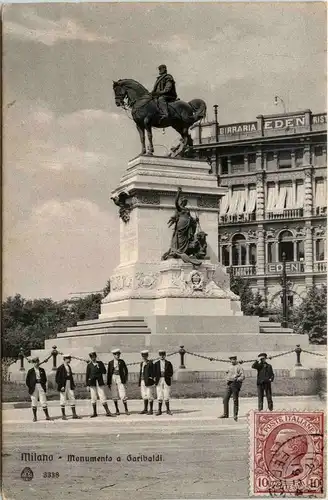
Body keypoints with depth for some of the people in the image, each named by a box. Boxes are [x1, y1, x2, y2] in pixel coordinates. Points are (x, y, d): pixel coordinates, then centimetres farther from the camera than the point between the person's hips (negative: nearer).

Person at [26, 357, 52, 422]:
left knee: (44, 401, -1)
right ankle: (34, 417, 10)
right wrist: (30, 388, -3)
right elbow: (27, 381, 4)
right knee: (34, 402, 2)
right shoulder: (30, 371, 3)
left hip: (41, 387, 2)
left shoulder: (42, 370, 10)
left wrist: (44, 385, 4)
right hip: (34, 387, -1)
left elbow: (45, 379, 18)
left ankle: (47, 416, 2)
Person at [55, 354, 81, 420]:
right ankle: (63, 415, 9)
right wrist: (61, 386, -16)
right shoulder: (60, 368, -10)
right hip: (63, 386, -6)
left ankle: (74, 414, 11)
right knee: (63, 400, 2)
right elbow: (57, 378, -11)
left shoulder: (69, 367, 10)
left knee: (72, 399, 6)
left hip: (69, 386, 7)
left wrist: (73, 385, 10)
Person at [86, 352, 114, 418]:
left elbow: (104, 372, 0)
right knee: (93, 398, 3)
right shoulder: (89, 365, 3)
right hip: (92, 383, 0)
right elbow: (87, 375, 5)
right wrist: (87, 385, 2)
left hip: (100, 382, 0)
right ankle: (94, 413, 13)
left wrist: (99, 367, -15)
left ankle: (107, 412, -1)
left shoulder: (100, 363, 5)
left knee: (103, 397, -3)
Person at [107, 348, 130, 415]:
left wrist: (125, 379, -2)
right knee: (114, 396, 4)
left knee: (123, 395, -8)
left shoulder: (121, 361, 4)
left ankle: (126, 410, -1)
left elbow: (126, 371, 8)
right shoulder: (110, 362, 4)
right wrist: (108, 383, 4)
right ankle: (117, 410, 13)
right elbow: (108, 373, 7)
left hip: (120, 379, -1)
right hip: (113, 379, 1)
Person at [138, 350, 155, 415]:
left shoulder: (150, 363, -6)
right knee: (144, 395, 12)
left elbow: (152, 373, -10)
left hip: (148, 381, -7)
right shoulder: (141, 363, 17)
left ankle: (151, 410, 1)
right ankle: (145, 409, 21)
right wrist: (140, 382, 18)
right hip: (142, 381, 7)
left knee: (149, 395, -4)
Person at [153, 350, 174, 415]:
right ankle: (159, 410, 6)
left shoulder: (168, 363, 7)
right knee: (159, 396, 1)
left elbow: (171, 372, 4)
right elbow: (154, 373, 7)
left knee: (166, 396, -2)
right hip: (159, 381, 1)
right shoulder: (156, 364, 10)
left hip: (166, 380, -1)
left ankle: (168, 410, 9)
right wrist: (155, 379, -6)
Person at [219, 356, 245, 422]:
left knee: (235, 400, -3)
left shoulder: (239, 367, -2)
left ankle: (235, 415, 2)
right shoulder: (230, 367, 19)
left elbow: (243, 376, -10)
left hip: (235, 384, -7)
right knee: (225, 399, 2)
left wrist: (237, 380, -22)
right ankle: (225, 414, 8)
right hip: (229, 384, 7)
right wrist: (227, 381, 11)